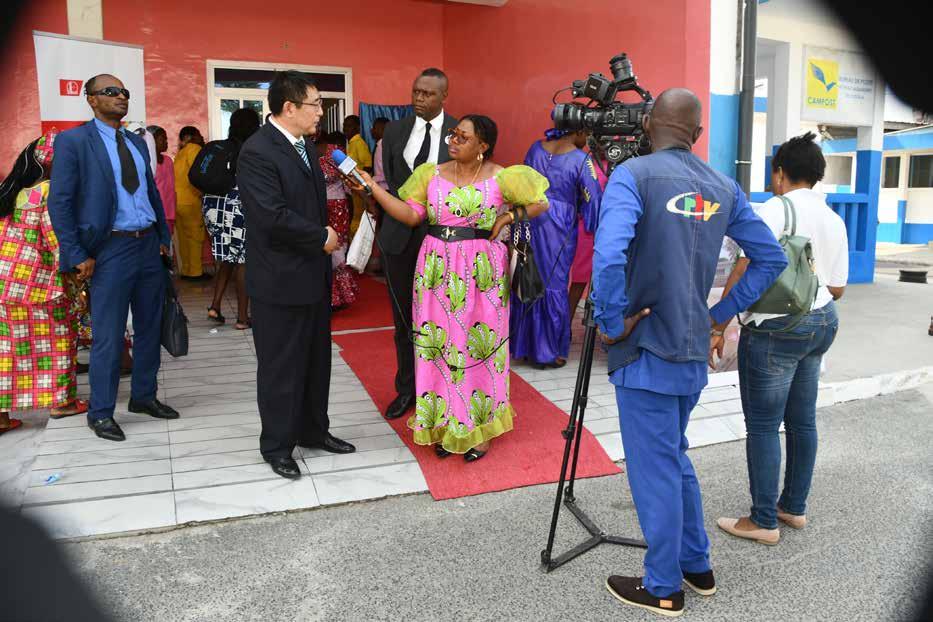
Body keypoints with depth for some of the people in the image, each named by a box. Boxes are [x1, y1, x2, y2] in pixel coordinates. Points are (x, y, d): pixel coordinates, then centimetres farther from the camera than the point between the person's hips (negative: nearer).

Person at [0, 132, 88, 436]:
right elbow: (57, 241, -14)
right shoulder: (50, 192, -9)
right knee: (55, 339, 10)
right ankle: (60, 401, 19)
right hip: (35, 281, -6)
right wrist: (74, 279, -11)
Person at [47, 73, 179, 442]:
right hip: (111, 249, -6)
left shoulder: (137, 143, 13)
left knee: (150, 327, 14)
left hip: (149, 245, 6)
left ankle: (144, 396, 30)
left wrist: (164, 238, 11)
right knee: (108, 337, 0)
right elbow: (59, 203, -10)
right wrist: (78, 256, -14)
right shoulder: (73, 141, -6)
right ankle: (100, 412, 15)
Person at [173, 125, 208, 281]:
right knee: (196, 237, -1)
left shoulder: (180, 153, 18)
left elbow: (180, 177, 12)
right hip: (190, 201, -8)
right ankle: (195, 272, 2)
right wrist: (200, 193, -7)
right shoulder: (194, 149, -7)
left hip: (178, 200, 8)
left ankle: (186, 270, 18)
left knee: (184, 237, 12)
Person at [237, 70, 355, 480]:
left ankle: (313, 431, 34)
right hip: (281, 282, -9)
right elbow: (274, 217, -25)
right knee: (281, 367, 4)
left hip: (314, 276, 9)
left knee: (316, 361, 17)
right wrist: (322, 237, -14)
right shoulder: (257, 152, -17)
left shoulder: (303, 147, 11)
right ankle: (277, 446, 21)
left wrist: (326, 237, 3)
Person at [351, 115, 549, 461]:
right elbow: (411, 215, -4)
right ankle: (443, 425, 21)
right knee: (439, 345, 6)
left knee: (478, 346, 5)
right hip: (437, 272, 3)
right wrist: (372, 187, -10)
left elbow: (540, 202, 5)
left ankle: (478, 428, 19)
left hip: (481, 273, -2)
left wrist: (507, 217, -6)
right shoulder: (432, 174, 5)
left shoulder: (500, 178, -3)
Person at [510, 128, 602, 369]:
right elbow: (593, 201, -7)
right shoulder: (581, 160, -11)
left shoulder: (536, 148, 5)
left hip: (528, 222, 5)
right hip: (558, 231, -5)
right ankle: (548, 351, 14)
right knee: (553, 285, 5)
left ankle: (523, 346, 24)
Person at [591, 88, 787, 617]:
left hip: (646, 351, -6)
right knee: (674, 458, 23)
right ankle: (697, 567, 34)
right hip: (693, 350, 6)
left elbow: (608, 255, -27)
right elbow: (772, 258, 12)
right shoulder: (723, 187, 7)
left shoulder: (633, 175, -11)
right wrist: (722, 313, 13)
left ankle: (664, 588, 21)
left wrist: (612, 322, -15)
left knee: (655, 468, 6)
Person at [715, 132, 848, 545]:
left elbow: (746, 269, -20)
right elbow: (837, 288, 12)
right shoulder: (834, 221, 11)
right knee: (802, 420, 15)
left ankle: (764, 521, 6)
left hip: (776, 328, -8)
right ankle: (794, 507, 27)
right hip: (821, 323, 8)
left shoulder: (776, 209, -11)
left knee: (763, 425, -1)